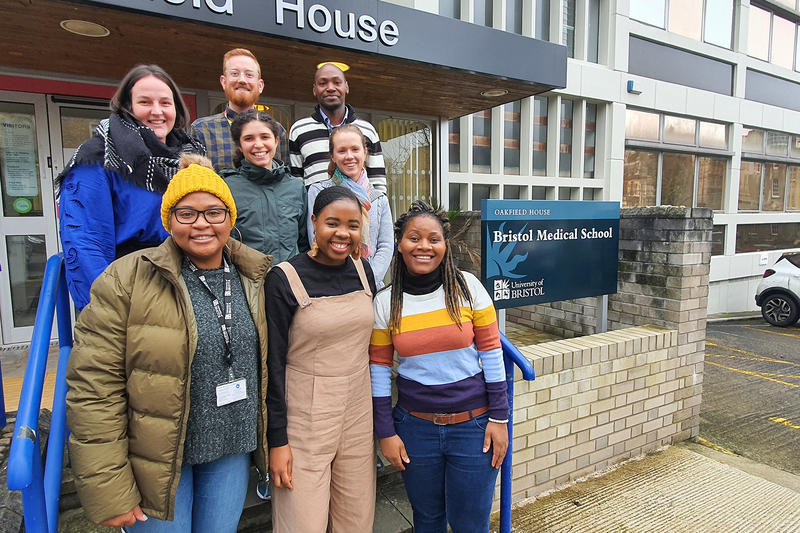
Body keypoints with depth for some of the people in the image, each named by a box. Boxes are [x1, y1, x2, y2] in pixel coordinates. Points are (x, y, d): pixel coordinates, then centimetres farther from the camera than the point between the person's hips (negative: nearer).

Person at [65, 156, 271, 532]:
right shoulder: (126, 280, -13)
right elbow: (94, 389, -14)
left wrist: (271, 442, 10)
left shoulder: (253, 279, 0)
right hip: (156, 458, -3)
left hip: (233, 452, 4)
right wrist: (107, 492, -13)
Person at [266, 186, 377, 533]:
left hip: (358, 414, 5)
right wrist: (277, 441, -10)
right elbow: (273, 364, -11)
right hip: (304, 421, -5)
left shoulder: (363, 270, 3)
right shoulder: (285, 279, -13)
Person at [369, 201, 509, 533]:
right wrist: (386, 432, 1)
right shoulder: (385, 302, -5)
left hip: (473, 424, -1)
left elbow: (491, 353, -4)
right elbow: (379, 369, 1)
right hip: (415, 427, 2)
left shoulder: (467, 287, -8)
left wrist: (499, 417, -4)